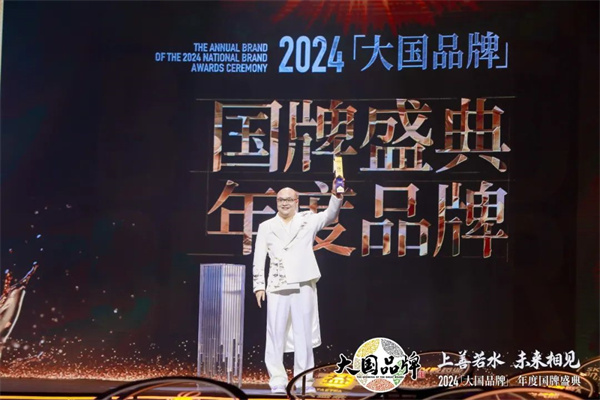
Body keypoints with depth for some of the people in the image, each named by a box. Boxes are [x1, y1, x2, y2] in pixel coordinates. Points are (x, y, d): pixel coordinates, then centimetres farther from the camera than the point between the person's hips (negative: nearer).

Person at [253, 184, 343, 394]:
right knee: (276, 335, 1)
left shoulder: (308, 220, 8)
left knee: (303, 334, 1)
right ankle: (277, 381, 7)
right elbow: (258, 258, 9)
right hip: (277, 287, 1)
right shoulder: (266, 227, 11)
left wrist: (337, 196, -26)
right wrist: (258, 285, 1)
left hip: (303, 285, -1)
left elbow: (330, 215, -8)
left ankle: (304, 380, 6)